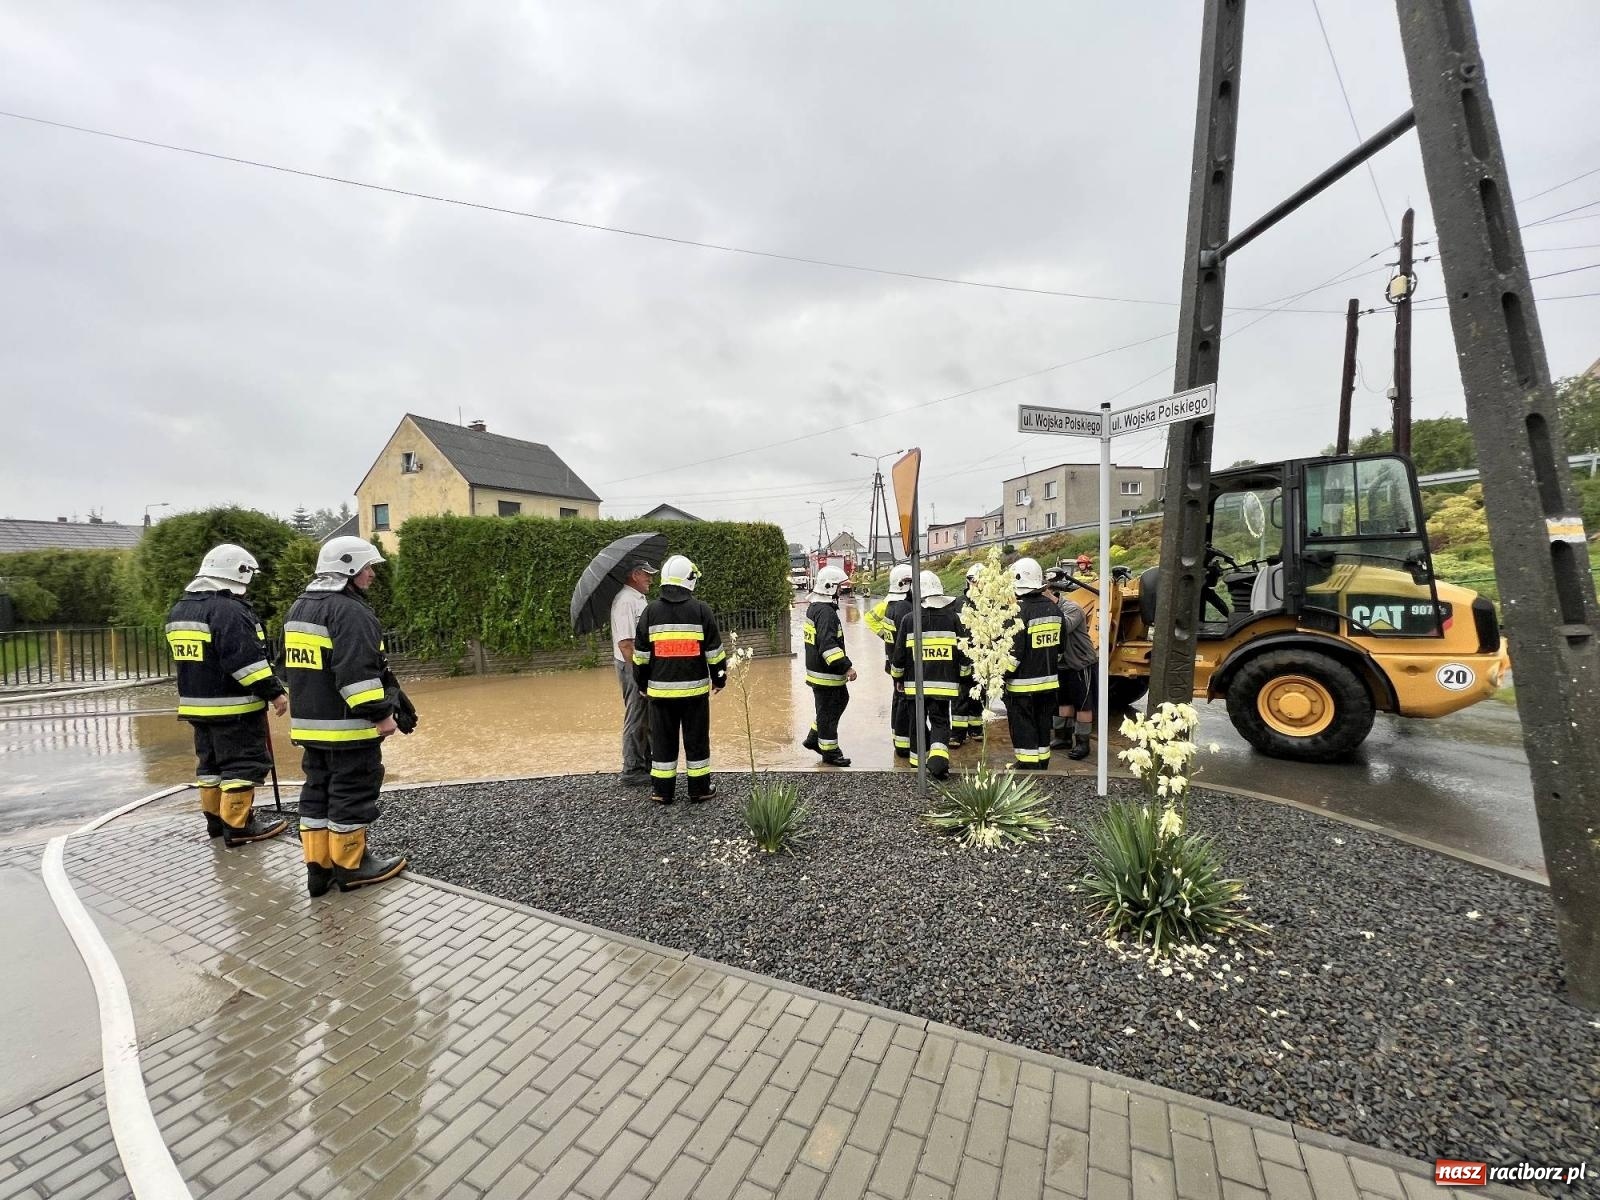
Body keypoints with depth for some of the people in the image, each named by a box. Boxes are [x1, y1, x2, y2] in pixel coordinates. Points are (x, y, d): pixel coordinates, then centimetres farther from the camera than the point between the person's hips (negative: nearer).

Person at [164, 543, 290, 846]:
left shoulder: (180, 609, 13)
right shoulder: (229, 609, -20)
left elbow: (183, 657, 22)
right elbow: (247, 659, -25)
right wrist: (274, 691, -20)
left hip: (197, 704, 10)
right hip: (234, 707, -10)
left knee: (210, 762, 18)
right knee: (242, 763, -3)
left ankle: (215, 818, 27)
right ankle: (237, 826, 1)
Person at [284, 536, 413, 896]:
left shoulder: (299, 607, 15)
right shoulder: (348, 610, -18)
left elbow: (298, 664, 23)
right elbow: (358, 671, -26)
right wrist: (380, 713, -22)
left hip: (310, 722, 10)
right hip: (347, 725, -10)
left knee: (318, 791, 15)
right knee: (351, 793, 2)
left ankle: (318, 866, 22)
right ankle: (350, 866, 13)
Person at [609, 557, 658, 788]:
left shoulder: (640, 598, 13)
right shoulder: (625, 601, -18)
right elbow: (625, 643, -24)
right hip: (633, 668, -10)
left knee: (648, 719, 18)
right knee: (636, 720, 0)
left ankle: (647, 764, 30)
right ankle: (632, 771, 12)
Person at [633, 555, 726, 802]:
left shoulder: (651, 611, -1)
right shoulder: (701, 610, -6)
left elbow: (641, 654, 3)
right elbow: (714, 650, -3)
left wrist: (642, 684, 14)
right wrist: (719, 678, 9)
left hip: (660, 688, 2)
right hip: (695, 687, -1)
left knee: (663, 740, 12)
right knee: (696, 739, 9)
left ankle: (662, 791, 20)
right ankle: (699, 789, 18)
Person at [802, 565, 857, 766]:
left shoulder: (814, 607, 11)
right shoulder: (826, 612, -22)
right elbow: (828, 645, -30)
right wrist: (846, 666, -28)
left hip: (819, 670, 11)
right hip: (825, 674, -11)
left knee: (840, 701, 22)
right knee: (828, 712, 2)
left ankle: (814, 739, 30)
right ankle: (830, 752, 16)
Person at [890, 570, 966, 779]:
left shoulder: (909, 619, -6)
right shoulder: (952, 618, -4)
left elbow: (900, 654, 0)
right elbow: (963, 652, 1)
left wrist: (898, 677, 16)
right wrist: (964, 674, 18)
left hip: (915, 683, 0)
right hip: (944, 682, 0)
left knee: (917, 722, 15)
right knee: (940, 722, 9)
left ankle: (917, 761, 26)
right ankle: (939, 756, -12)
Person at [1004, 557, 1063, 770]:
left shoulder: (1019, 611, -20)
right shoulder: (1053, 608, 5)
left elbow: (1014, 651, -22)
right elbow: (1059, 645, 13)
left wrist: (1002, 674, -11)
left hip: (1023, 684, -7)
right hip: (1048, 681, 8)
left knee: (1023, 726, 5)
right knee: (1043, 724, 18)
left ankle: (1027, 764, 11)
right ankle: (1042, 763, 30)